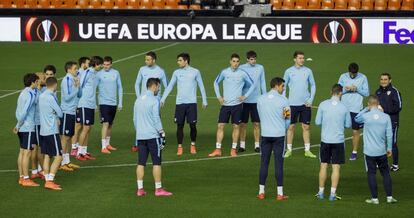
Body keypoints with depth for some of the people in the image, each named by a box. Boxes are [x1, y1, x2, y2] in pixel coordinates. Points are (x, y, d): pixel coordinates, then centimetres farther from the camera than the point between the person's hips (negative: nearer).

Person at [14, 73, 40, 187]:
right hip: (28, 127, -9)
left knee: (22, 152, 11)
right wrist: (18, 125, -11)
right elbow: (24, 112, -21)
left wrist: (18, 125, 11)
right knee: (27, 152, -6)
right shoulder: (30, 94, -16)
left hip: (22, 128, 9)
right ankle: (26, 179, -5)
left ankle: (21, 177, 16)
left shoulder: (23, 93, 13)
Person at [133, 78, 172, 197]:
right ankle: (158, 189, -1)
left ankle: (140, 189, 5)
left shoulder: (138, 100, 13)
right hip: (152, 135, -7)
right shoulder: (154, 100, -9)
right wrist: (162, 133, -9)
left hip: (140, 136, 7)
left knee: (141, 163, 6)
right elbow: (156, 119, -13)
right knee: (156, 163, -1)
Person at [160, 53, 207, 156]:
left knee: (193, 125, -1)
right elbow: (170, 86, 8)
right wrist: (163, 99, 0)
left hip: (191, 102, -1)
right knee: (180, 125, 0)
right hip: (179, 102, 2)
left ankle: (193, 145, 17)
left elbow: (201, 87, 6)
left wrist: (204, 101, 4)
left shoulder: (195, 72, 1)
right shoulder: (177, 72, 6)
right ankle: (180, 147, 6)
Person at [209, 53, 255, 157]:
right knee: (220, 125, -3)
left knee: (236, 126, 3)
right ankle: (218, 149, 1)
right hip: (225, 104, 1)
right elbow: (216, 83, 15)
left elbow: (252, 85, 8)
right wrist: (218, 96, 7)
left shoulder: (242, 74, -2)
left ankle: (233, 149, 13)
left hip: (237, 104, -1)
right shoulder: (224, 72, 1)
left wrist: (245, 96, -1)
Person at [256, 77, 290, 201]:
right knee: (278, 163, 1)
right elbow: (288, 119, 0)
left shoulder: (260, 99, 3)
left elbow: (260, 116, 9)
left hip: (265, 135, 3)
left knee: (264, 163, 8)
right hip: (279, 135, -3)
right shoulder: (283, 100, -6)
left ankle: (261, 192, 9)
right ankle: (280, 194, 2)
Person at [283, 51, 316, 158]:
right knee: (291, 126, 3)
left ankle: (307, 150, 10)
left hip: (305, 104, 1)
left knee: (306, 127, 3)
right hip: (292, 104, -1)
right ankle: (289, 150, 12)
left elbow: (313, 86, 9)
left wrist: (311, 99, -2)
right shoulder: (289, 71, -1)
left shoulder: (308, 71, 3)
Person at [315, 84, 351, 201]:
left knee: (323, 166, 11)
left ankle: (321, 192, 17)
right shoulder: (344, 108, -6)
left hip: (325, 140, 1)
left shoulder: (323, 105, -6)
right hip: (338, 140, -1)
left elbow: (317, 122, -1)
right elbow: (348, 125, 3)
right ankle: (333, 194, 3)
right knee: (336, 167, 4)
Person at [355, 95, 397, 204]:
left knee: (371, 174, 6)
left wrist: (366, 109, 9)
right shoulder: (386, 117, -5)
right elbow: (389, 134, -1)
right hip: (382, 151, 2)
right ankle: (389, 196, 12)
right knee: (385, 173, 13)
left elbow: (356, 119, 11)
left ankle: (374, 198, 7)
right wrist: (389, 148, 11)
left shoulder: (365, 116, -12)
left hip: (369, 151, -2)